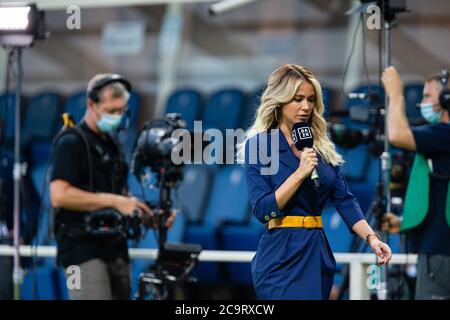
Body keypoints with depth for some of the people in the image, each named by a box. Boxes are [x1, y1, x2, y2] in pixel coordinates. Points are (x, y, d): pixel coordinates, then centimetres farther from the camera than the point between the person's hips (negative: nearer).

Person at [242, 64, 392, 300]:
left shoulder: (321, 146, 12)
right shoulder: (259, 145, -4)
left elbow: (344, 200, 8)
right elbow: (263, 210, -12)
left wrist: (371, 237, -6)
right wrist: (301, 172, -17)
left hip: (318, 253, 6)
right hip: (283, 256, -6)